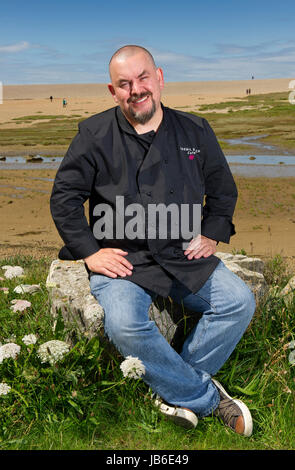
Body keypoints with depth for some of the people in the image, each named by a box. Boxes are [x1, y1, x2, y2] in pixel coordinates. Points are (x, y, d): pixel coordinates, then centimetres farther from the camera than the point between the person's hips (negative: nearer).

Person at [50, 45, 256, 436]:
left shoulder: (195, 131, 9)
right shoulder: (95, 134, 1)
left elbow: (223, 189, 21)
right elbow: (64, 197, 2)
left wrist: (212, 235, 7)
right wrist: (90, 252, -6)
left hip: (184, 256, 3)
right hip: (121, 259, -2)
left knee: (240, 301, -17)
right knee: (124, 325, -31)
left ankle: (178, 389, -7)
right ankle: (209, 397, -11)